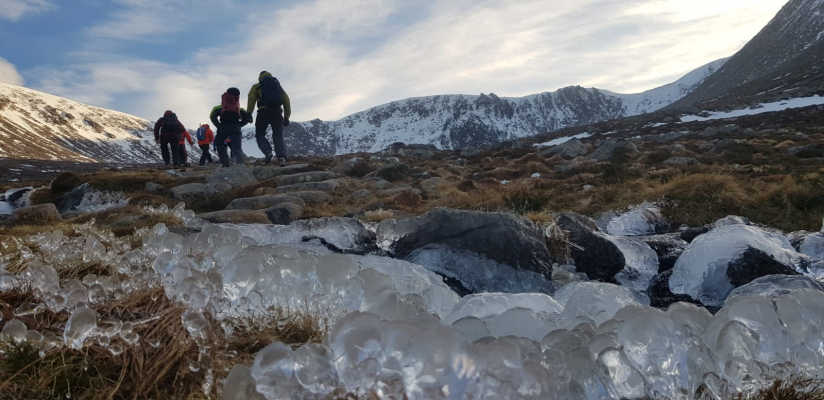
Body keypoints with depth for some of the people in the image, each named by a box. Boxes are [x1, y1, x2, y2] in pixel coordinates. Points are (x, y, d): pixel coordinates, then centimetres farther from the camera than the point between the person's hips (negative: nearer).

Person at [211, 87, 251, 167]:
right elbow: (247, 118, 13)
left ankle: (225, 163, 10)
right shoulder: (240, 109, 28)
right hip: (236, 127, 1)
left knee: (219, 144, 23)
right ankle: (240, 163, -26)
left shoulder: (219, 108, 24)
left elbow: (212, 116, 6)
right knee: (237, 148, 3)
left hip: (223, 127, 0)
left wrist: (219, 126, 8)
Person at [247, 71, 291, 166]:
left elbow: (251, 99, 2)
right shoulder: (278, 86, 28)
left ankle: (268, 151, -16)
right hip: (277, 112, 2)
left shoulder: (257, 87, 19)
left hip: (264, 112, -2)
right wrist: (286, 117, 16)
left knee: (260, 134, 12)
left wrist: (249, 113, -4)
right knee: (278, 136, 3)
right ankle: (281, 157, -21)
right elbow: (286, 101, 18)